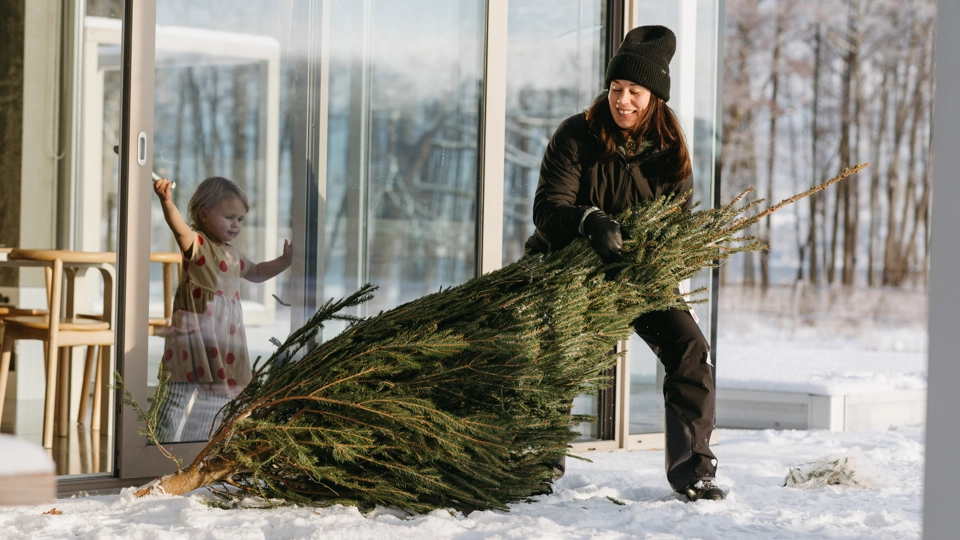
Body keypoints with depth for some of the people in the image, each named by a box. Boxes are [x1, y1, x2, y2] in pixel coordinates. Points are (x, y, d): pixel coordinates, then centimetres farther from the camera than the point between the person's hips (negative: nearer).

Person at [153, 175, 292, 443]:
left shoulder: (233, 253, 17)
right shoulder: (196, 244, -8)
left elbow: (256, 273, 34)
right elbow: (179, 227, -30)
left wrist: (284, 262, 21)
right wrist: (167, 202, -49)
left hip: (228, 333, 8)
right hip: (196, 328, -8)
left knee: (224, 390, 15)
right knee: (186, 392, -13)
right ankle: (166, 443, -9)